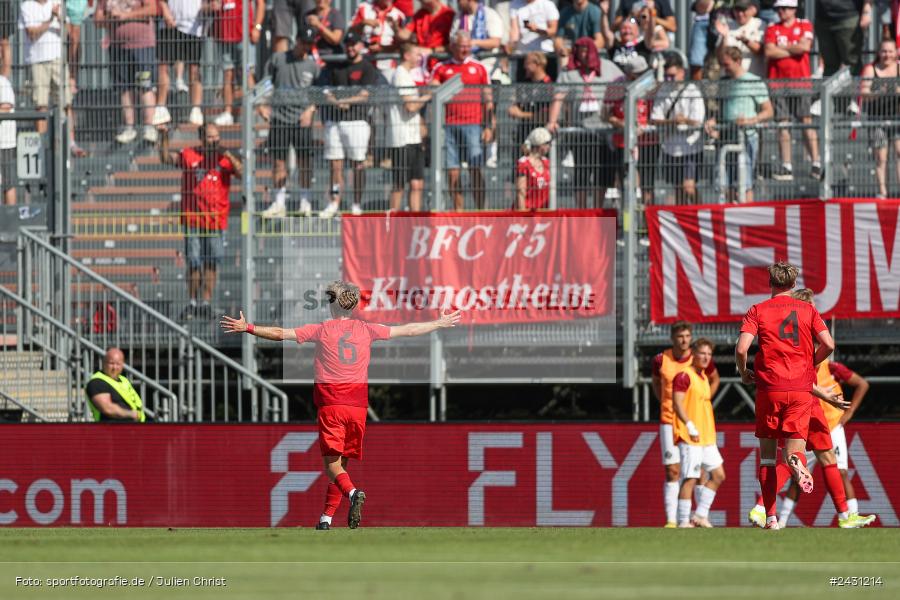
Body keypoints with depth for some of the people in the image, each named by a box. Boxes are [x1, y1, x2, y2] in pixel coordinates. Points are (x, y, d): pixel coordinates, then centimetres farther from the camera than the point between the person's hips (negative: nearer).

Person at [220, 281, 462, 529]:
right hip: (358, 406, 3)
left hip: (330, 405, -3)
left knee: (332, 463, -6)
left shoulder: (321, 330, -1)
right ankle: (326, 518, 15)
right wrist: (441, 324, 30)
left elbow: (280, 334, -4)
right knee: (342, 462, 13)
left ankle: (353, 493, -35)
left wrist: (247, 328, 4)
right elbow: (408, 330, 16)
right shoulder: (366, 330, 7)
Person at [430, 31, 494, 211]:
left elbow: (488, 99, 9)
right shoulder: (441, 69, 11)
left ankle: (480, 209, -6)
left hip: (473, 124, -1)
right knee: (452, 171, 0)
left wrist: (489, 126, 2)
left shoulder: (478, 68, 9)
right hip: (449, 125, 1)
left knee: (475, 169, -8)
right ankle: (458, 210, 6)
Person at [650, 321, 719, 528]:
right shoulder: (661, 360, -2)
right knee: (672, 471, -6)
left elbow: (715, 380, 16)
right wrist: (665, 403, 7)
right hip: (670, 422, -1)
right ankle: (671, 520, -5)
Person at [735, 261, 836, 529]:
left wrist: (744, 373, 10)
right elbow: (828, 345, -2)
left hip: (769, 388, -1)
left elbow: (741, 349, -10)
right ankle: (797, 461, -38)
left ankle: (770, 517, 6)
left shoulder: (757, 311, 2)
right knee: (795, 446, 1)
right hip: (801, 388, 1)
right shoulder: (807, 310, 6)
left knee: (767, 454, 9)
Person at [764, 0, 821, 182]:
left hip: (801, 79, -2)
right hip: (778, 82, 2)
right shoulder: (772, 29, 11)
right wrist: (793, 50, -5)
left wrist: (782, 47, -1)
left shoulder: (805, 25, 7)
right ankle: (786, 166, 1)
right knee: (782, 124, 0)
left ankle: (816, 163, -10)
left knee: (806, 121, -7)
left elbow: (804, 46, -9)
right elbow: (769, 52, -3)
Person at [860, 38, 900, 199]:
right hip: (877, 118, 0)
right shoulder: (870, 70, 5)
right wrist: (878, 94, -24)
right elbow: (863, 94, -4)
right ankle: (882, 191, 3)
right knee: (880, 157, -1)